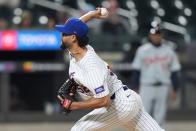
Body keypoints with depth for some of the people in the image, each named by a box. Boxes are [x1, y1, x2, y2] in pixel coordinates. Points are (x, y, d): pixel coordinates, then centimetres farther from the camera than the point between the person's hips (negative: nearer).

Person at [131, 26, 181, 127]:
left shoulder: (169, 51, 6)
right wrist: (136, 88, -1)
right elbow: (136, 70, 4)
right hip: (146, 87, -1)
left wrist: (175, 90, 5)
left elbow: (174, 71, 8)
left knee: (160, 116, 0)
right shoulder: (142, 50, 2)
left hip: (163, 87, 1)